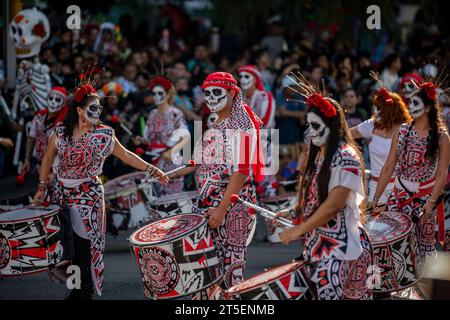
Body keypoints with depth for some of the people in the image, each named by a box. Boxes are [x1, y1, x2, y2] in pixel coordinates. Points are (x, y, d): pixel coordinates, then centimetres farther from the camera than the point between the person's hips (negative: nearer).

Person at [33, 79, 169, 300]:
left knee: (84, 243, -6)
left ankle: (84, 291, 4)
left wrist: (152, 170, -2)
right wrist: (42, 187, 9)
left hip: (89, 195, -2)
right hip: (62, 194, 2)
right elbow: (48, 159, 12)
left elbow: (125, 155, 3)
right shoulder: (60, 131, 1)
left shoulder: (103, 134, -4)